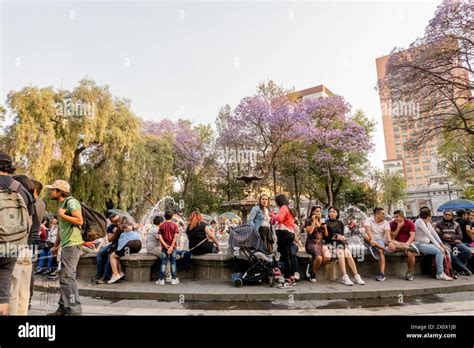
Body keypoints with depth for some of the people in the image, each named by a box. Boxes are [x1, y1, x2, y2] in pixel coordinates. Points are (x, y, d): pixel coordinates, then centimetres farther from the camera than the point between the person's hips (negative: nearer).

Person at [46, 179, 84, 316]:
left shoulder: (71, 201, -9)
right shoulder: (62, 204, 20)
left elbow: (79, 221, -21)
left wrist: (62, 215, -13)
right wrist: (56, 246, 24)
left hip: (72, 244, -10)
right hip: (66, 245, 10)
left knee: (68, 277, -11)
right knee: (64, 277, 14)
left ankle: (74, 310, -6)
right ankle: (63, 308, 24)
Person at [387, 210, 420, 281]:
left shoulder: (410, 223, 2)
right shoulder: (392, 224, 3)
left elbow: (412, 235, -9)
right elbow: (392, 237, -3)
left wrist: (407, 243, -27)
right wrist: (398, 227, -11)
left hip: (408, 243, 0)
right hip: (397, 244, 1)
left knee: (410, 253, -32)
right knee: (391, 245, -34)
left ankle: (409, 273, -11)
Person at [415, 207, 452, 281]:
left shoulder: (428, 222, 12)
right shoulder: (419, 221, -16)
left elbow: (434, 234, 11)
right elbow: (429, 235, -22)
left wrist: (441, 244, 3)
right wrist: (438, 246, -24)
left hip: (427, 244, 9)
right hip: (420, 244, -9)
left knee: (445, 250, -7)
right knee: (439, 251, -25)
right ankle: (440, 274, -19)